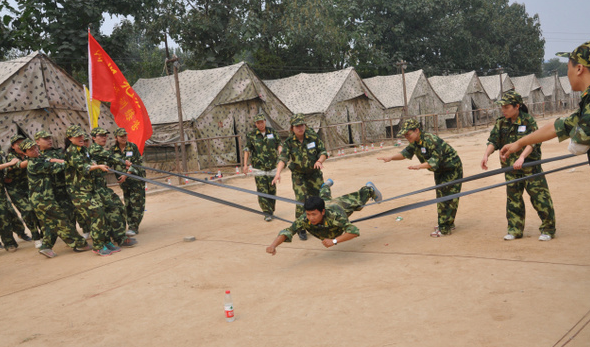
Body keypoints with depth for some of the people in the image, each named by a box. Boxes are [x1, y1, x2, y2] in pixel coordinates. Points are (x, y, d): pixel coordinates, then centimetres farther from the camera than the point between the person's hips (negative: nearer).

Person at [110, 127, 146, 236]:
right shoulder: (113, 150, 3)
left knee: (136, 203, -8)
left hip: (136, 178, -3)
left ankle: (134, 227, -7)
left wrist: (126, 175, -19)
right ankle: (131, 226, 15)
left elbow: (136, 163, -10)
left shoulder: (133, 147, -5)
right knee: (128, 204, 7)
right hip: (124, 181, 3)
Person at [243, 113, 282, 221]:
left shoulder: (272, 132, 4)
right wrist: (245, 165, -3)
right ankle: (267, 213, -3)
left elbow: (279, 144, 10)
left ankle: (271, 210, 21)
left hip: (272, 167, 2)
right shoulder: (251, 135, -1)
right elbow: (247, 150, 3)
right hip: (259, 169, -2)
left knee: (272, 190, 7)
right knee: (262, 191, -8)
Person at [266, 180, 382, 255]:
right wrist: (273, 245, -70)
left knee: (358, 199, 31)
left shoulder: (334, 215, -53)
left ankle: (369, 188, 63)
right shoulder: (305, 219, -46)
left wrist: (334, 241, -70)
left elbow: (354, 231, -59)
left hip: (342, 204, -3)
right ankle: (327, 185, 74)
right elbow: (287, 232, -50)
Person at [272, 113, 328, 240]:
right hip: (299, 176, -2)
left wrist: (319, 161, -26)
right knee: (301, 202, -11)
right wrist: (278, 173, -42)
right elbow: (283, 158, -26)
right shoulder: (289, 142, -13)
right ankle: (301, 229, 4)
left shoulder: (313, 136, -8)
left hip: (315, 174, 2)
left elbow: (323, 152, -3)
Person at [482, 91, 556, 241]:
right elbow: (493, 141, -1)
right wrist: (486, 155, -19)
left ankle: (548, 229, 11)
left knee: (540, 198, -2)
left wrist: (522, 157, -34)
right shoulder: (501, 123, 3)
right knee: (513, 199, 10)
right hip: (510, 168, 4)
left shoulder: (528, 121, -10)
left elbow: (531, 143, -19)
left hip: (530, 166, -4)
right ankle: (515, 230, 21)